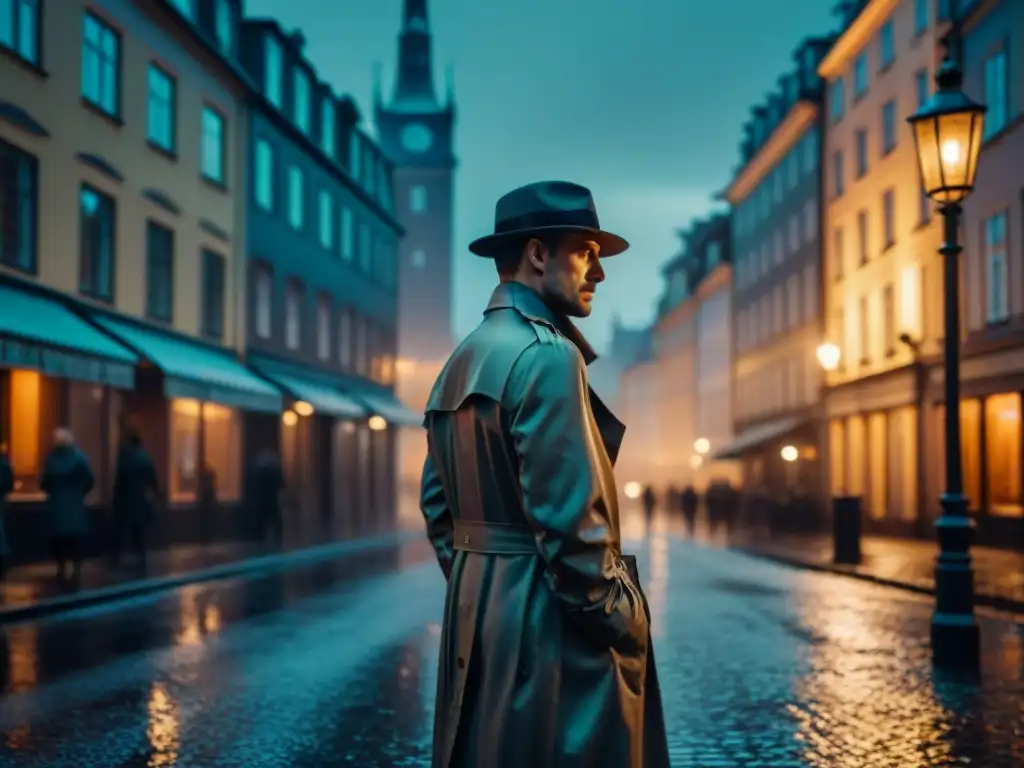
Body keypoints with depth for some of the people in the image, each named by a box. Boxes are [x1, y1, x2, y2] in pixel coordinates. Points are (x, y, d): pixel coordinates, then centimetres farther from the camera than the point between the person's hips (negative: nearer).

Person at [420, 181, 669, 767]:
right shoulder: (547, 353, -15)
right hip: (552, 622, -10)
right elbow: (569, 520, -21)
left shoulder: (463, 360, 14)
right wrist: (623, 622, -11)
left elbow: (437, 502, 17)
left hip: (482, 615, 10)